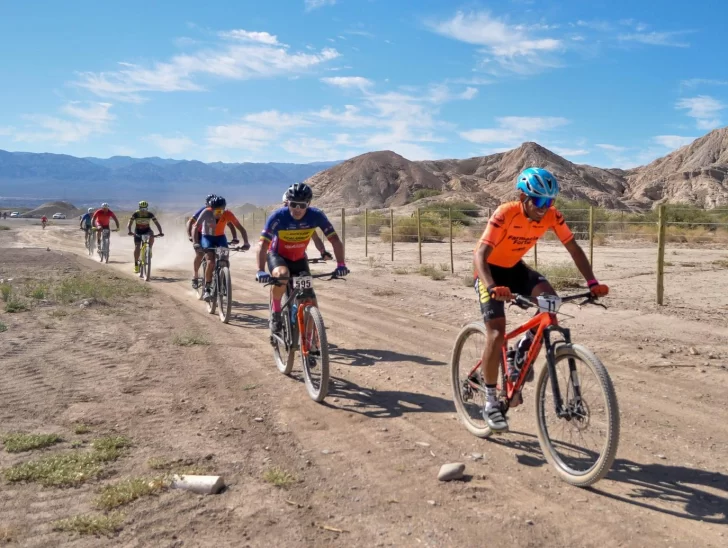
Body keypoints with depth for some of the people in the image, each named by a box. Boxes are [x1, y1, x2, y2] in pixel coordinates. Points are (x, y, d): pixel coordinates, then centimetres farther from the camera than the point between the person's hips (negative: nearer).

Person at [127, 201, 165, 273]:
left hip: (147, 230, 0)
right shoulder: (135, 214, -20)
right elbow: (129, 223, -25)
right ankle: (136, 265, 0)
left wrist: (160, 232, -36)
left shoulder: (150, 214, -19)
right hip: (138, 232, 0)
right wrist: (129, 231, -44)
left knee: (152, 235, -35)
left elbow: (157, 223, -21)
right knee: (137, 247, -12)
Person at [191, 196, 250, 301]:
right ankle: (207, 289, -9)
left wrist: (246, 243, -35)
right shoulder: (206, 212, -27)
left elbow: (241, 228, -22)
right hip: (207, 237, -2)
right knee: (211, 262, -21)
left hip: (220, 237, 2)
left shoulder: (228, 214, -23)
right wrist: (196, 242, -46)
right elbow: (195, 226, -32)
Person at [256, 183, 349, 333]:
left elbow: (335, 240, -21)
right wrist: (261, 271, -45)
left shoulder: (316, 216, -24)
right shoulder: (278, 217, -29)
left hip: (299, 258, 3)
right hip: (277, 255, -3)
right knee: (282, 275, -36)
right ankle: (275, 314, -15)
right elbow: (263, 245, -31)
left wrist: (341, 264, -34)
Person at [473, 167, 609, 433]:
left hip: (515, 267, 5)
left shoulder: (551, 215, -16)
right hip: (491, 269, -5)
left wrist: (592, 283, -22)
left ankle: (522, 352, 3)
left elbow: (574, 248, -10)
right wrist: (491, 286, -53)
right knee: (497, 334, -15)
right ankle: (490, 402, -1)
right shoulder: (505, 214, -30)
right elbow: (479, 254, -36)